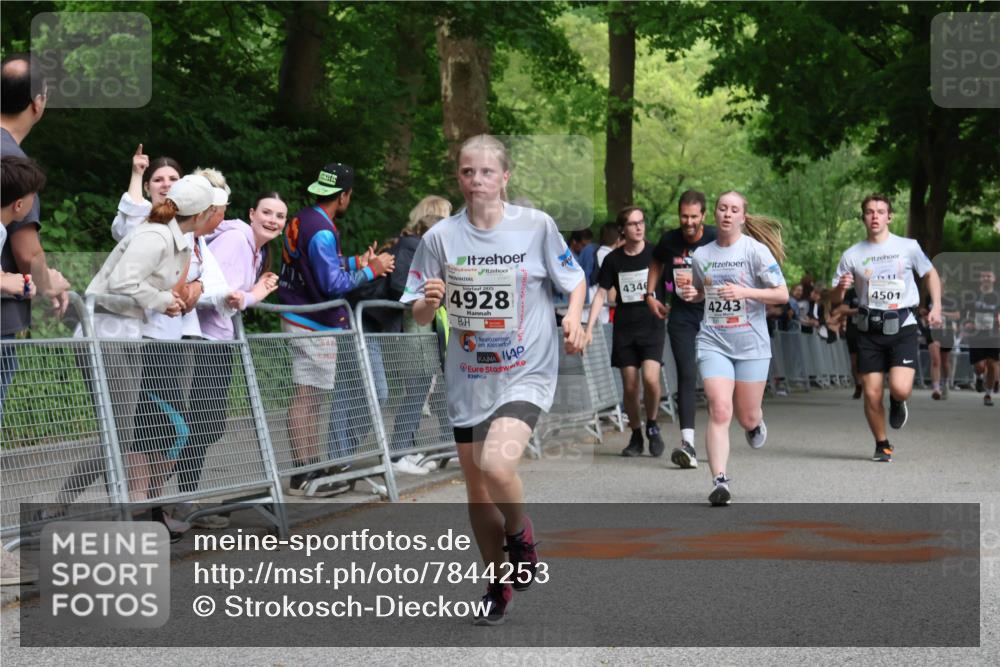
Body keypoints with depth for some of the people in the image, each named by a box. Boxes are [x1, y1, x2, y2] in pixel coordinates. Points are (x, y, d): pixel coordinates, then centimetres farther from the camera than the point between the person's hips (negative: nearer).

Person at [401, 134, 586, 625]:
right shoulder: (440, 237, -2)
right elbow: (419, 316, 3)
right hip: (468, 378, 4)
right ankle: (498, 584, 31)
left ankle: (520, 534, 7)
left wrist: (574, 318, -12)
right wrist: (429, 301, -19)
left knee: (496, 465, -26)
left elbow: (575, 280, 7)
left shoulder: (537, 226, -6)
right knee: (476, 486, 10)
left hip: (526, 372, -3)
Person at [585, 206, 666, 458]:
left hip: (652, 325, -2)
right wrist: (589, 328, 1)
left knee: (650, 378, -20)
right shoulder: (613, 260, 4)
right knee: (630, 387, 2)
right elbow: (601, 294, 8)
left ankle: (652, 426, 5)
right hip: (624, 329, 2)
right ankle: (636, 435, 19)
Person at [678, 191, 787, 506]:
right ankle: (720, 481, -17)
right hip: (713, 342, 2)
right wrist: (690, 294, 2)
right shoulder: (702, 255, 8)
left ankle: (756, 425, 47)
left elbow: (782, 294, -6)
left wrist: (745, 292, -19)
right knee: (719, 410, -16)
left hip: (752, 344, -1)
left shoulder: (756, 250, -4)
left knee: (747, 417, 8)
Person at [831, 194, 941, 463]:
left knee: (900, 388, -18)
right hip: (869, 330, 1)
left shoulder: (908, 247, 2)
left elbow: (930, 274, 18)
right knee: (872, 394, -2)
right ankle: (882, 446, 20)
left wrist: (936, 307, 7)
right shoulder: (852, 255, 4)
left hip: (902, 327, -1)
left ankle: (897, 403, 20)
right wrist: (841, 287, -15)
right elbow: (835, 299, 8)